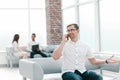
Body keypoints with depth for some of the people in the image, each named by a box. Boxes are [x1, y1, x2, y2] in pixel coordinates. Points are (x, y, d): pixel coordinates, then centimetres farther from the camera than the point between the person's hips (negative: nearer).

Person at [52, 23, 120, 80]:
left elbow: (93, 61, 14)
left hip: (82, 72, 3)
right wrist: (63, 42, -14)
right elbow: (55, 57, -16)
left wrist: (106, 61, -2)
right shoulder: (64, 45, 1)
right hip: (68, 72, -3)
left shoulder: (85, 46, 8)